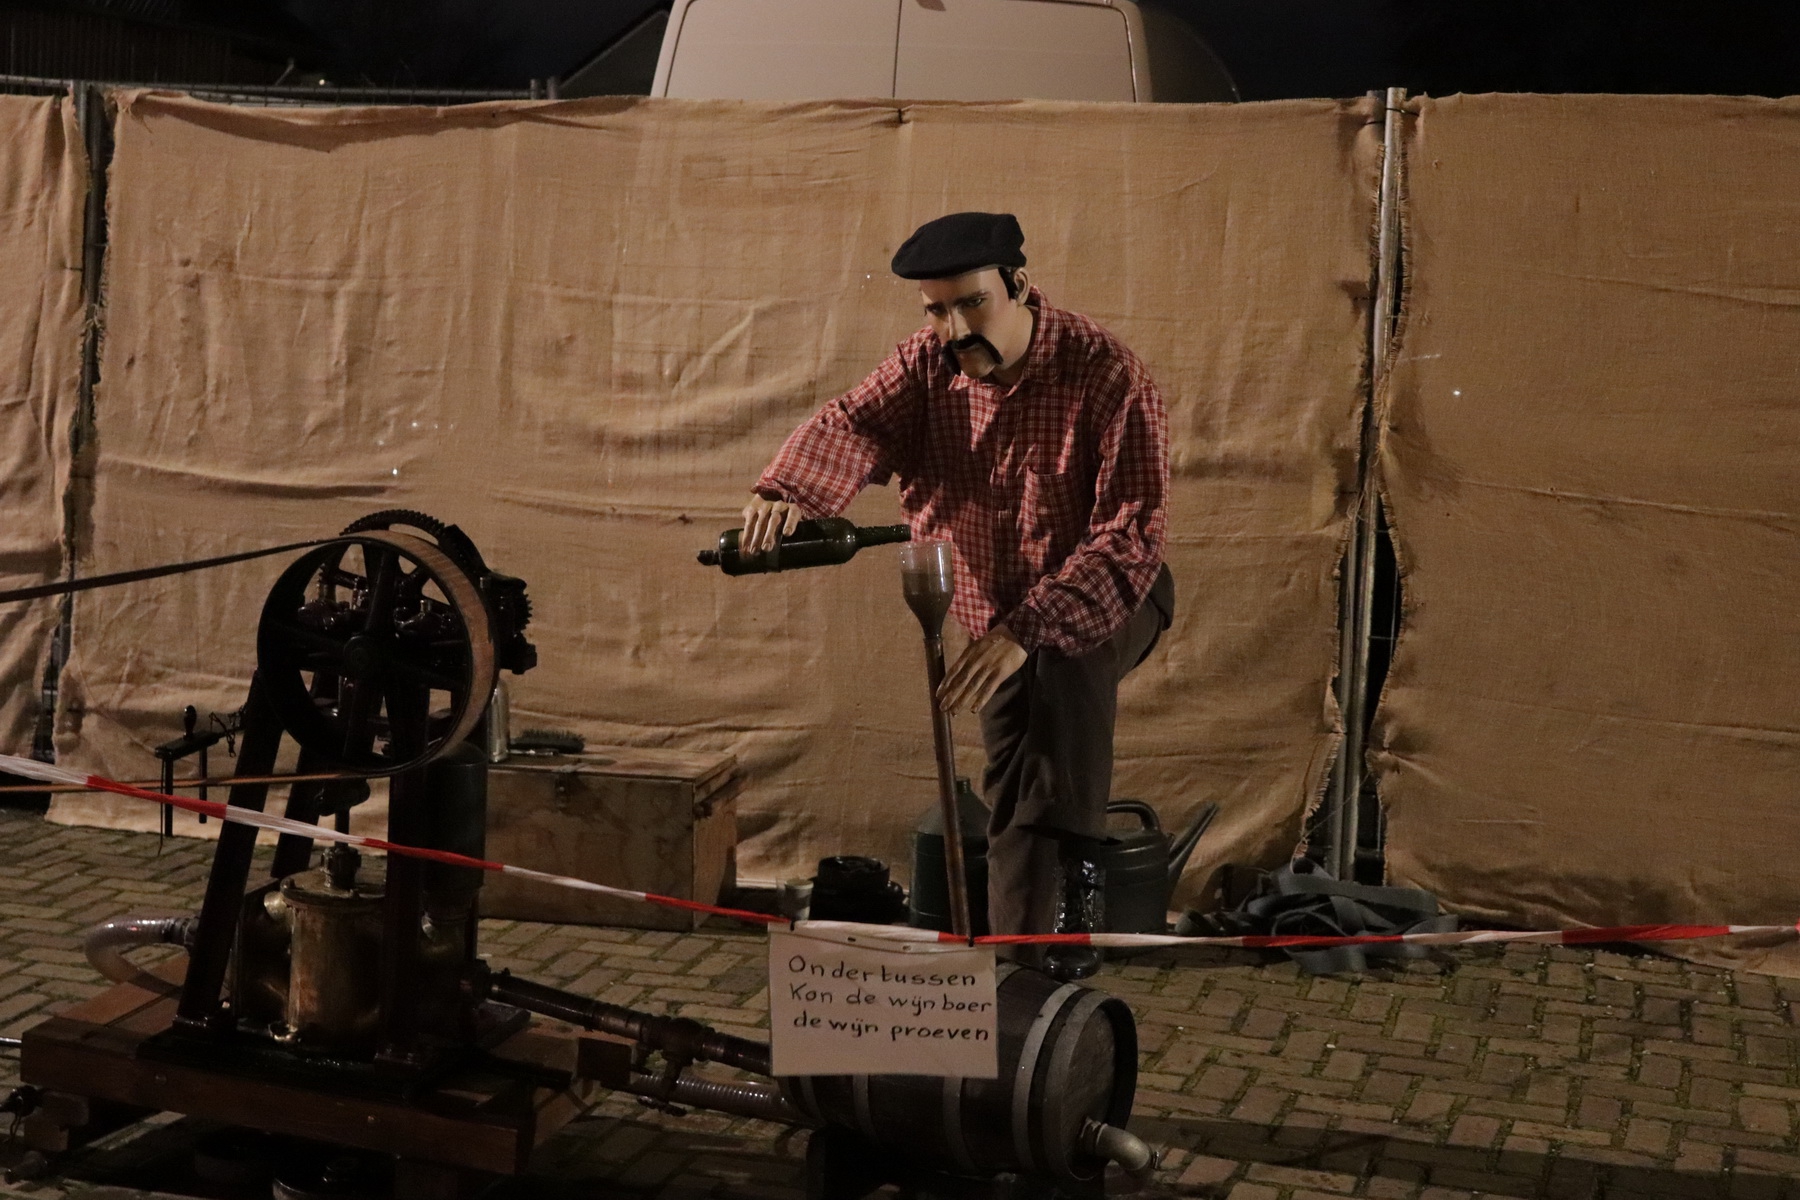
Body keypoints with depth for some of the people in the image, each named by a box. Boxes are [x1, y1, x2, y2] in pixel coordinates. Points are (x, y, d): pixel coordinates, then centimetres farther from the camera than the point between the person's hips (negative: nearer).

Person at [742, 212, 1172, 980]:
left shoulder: (1108, 378, -26)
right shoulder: (929, 362, -10)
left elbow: (1130, 538, -32)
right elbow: (856, 423, -29)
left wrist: (1029, 630, -45)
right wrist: (786, 491, -53)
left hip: (1110, 601, -5)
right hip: (998, 616, 5)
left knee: (1065, 660, -37)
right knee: (1011, 804, 5)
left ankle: (1076, 866, -30)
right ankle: (1019, 962, 16)